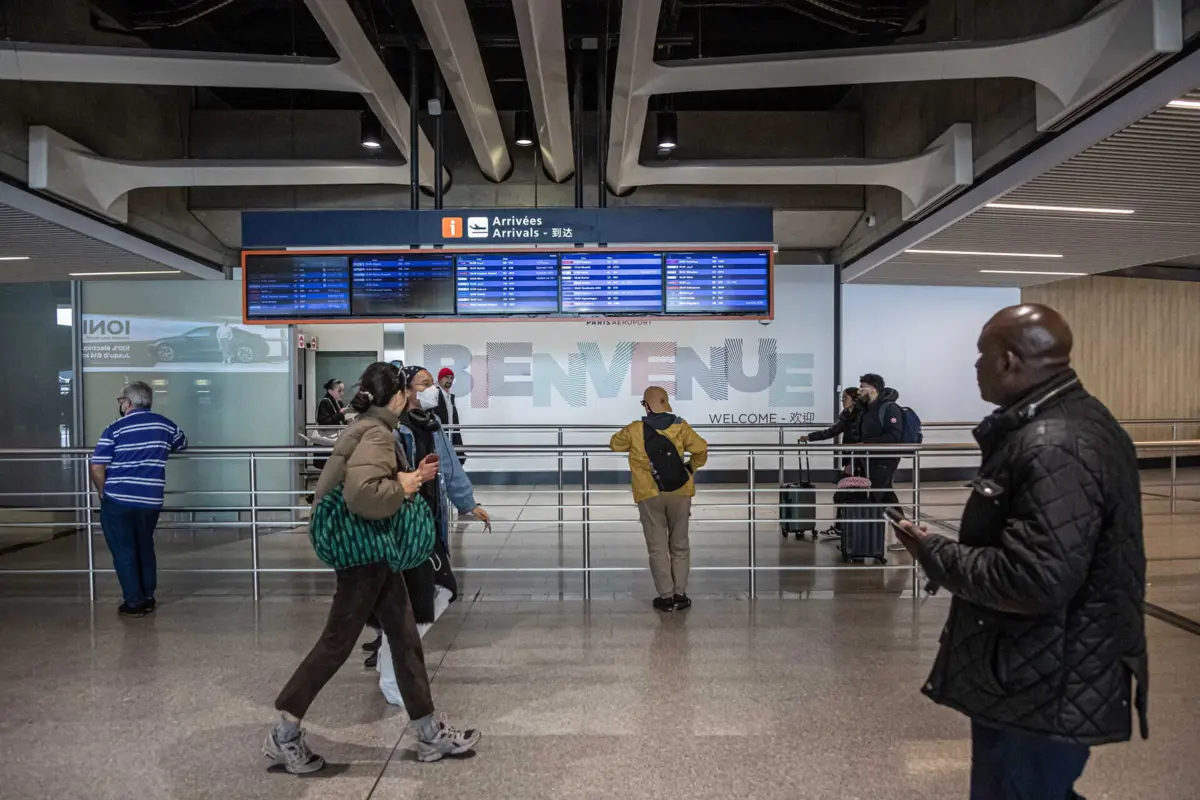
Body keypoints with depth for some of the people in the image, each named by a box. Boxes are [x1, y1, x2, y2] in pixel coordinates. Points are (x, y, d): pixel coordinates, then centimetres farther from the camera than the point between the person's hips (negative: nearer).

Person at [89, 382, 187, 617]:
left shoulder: (115, 429, -7)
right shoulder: (166, 425, 4)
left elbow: (97, 468, -11)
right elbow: (182, 445, 25)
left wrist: (104, 493, 5)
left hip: (118, 501, -4)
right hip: (151, 502, 4)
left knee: (124, 551, 8)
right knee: (145, 549, 19)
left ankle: (134, 602, 12)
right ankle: (148, 598, 25)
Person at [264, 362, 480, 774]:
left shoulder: (368, 427, 12)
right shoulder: (377, 434, -19)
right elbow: (361, 492, -35)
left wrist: (412, 477, 12)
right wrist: (403, 487, -20)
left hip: (373, 549, 10)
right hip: (363, 551, -10)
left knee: (405, 637, 12)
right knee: (337, 642, 3)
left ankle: (430, 734, 21)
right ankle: (284, 735, 19)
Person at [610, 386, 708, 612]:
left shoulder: (634, 430, -1)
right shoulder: (680, 426, -2)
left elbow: (615, 444, 15)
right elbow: (701, 449, -1)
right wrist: (691, 467, 16)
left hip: (649, 495, -1)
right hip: (679, 493, 1)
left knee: (658, 548, 7)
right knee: (679, 546, 13)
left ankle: (666, 597, 9)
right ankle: (680, 595, 15)